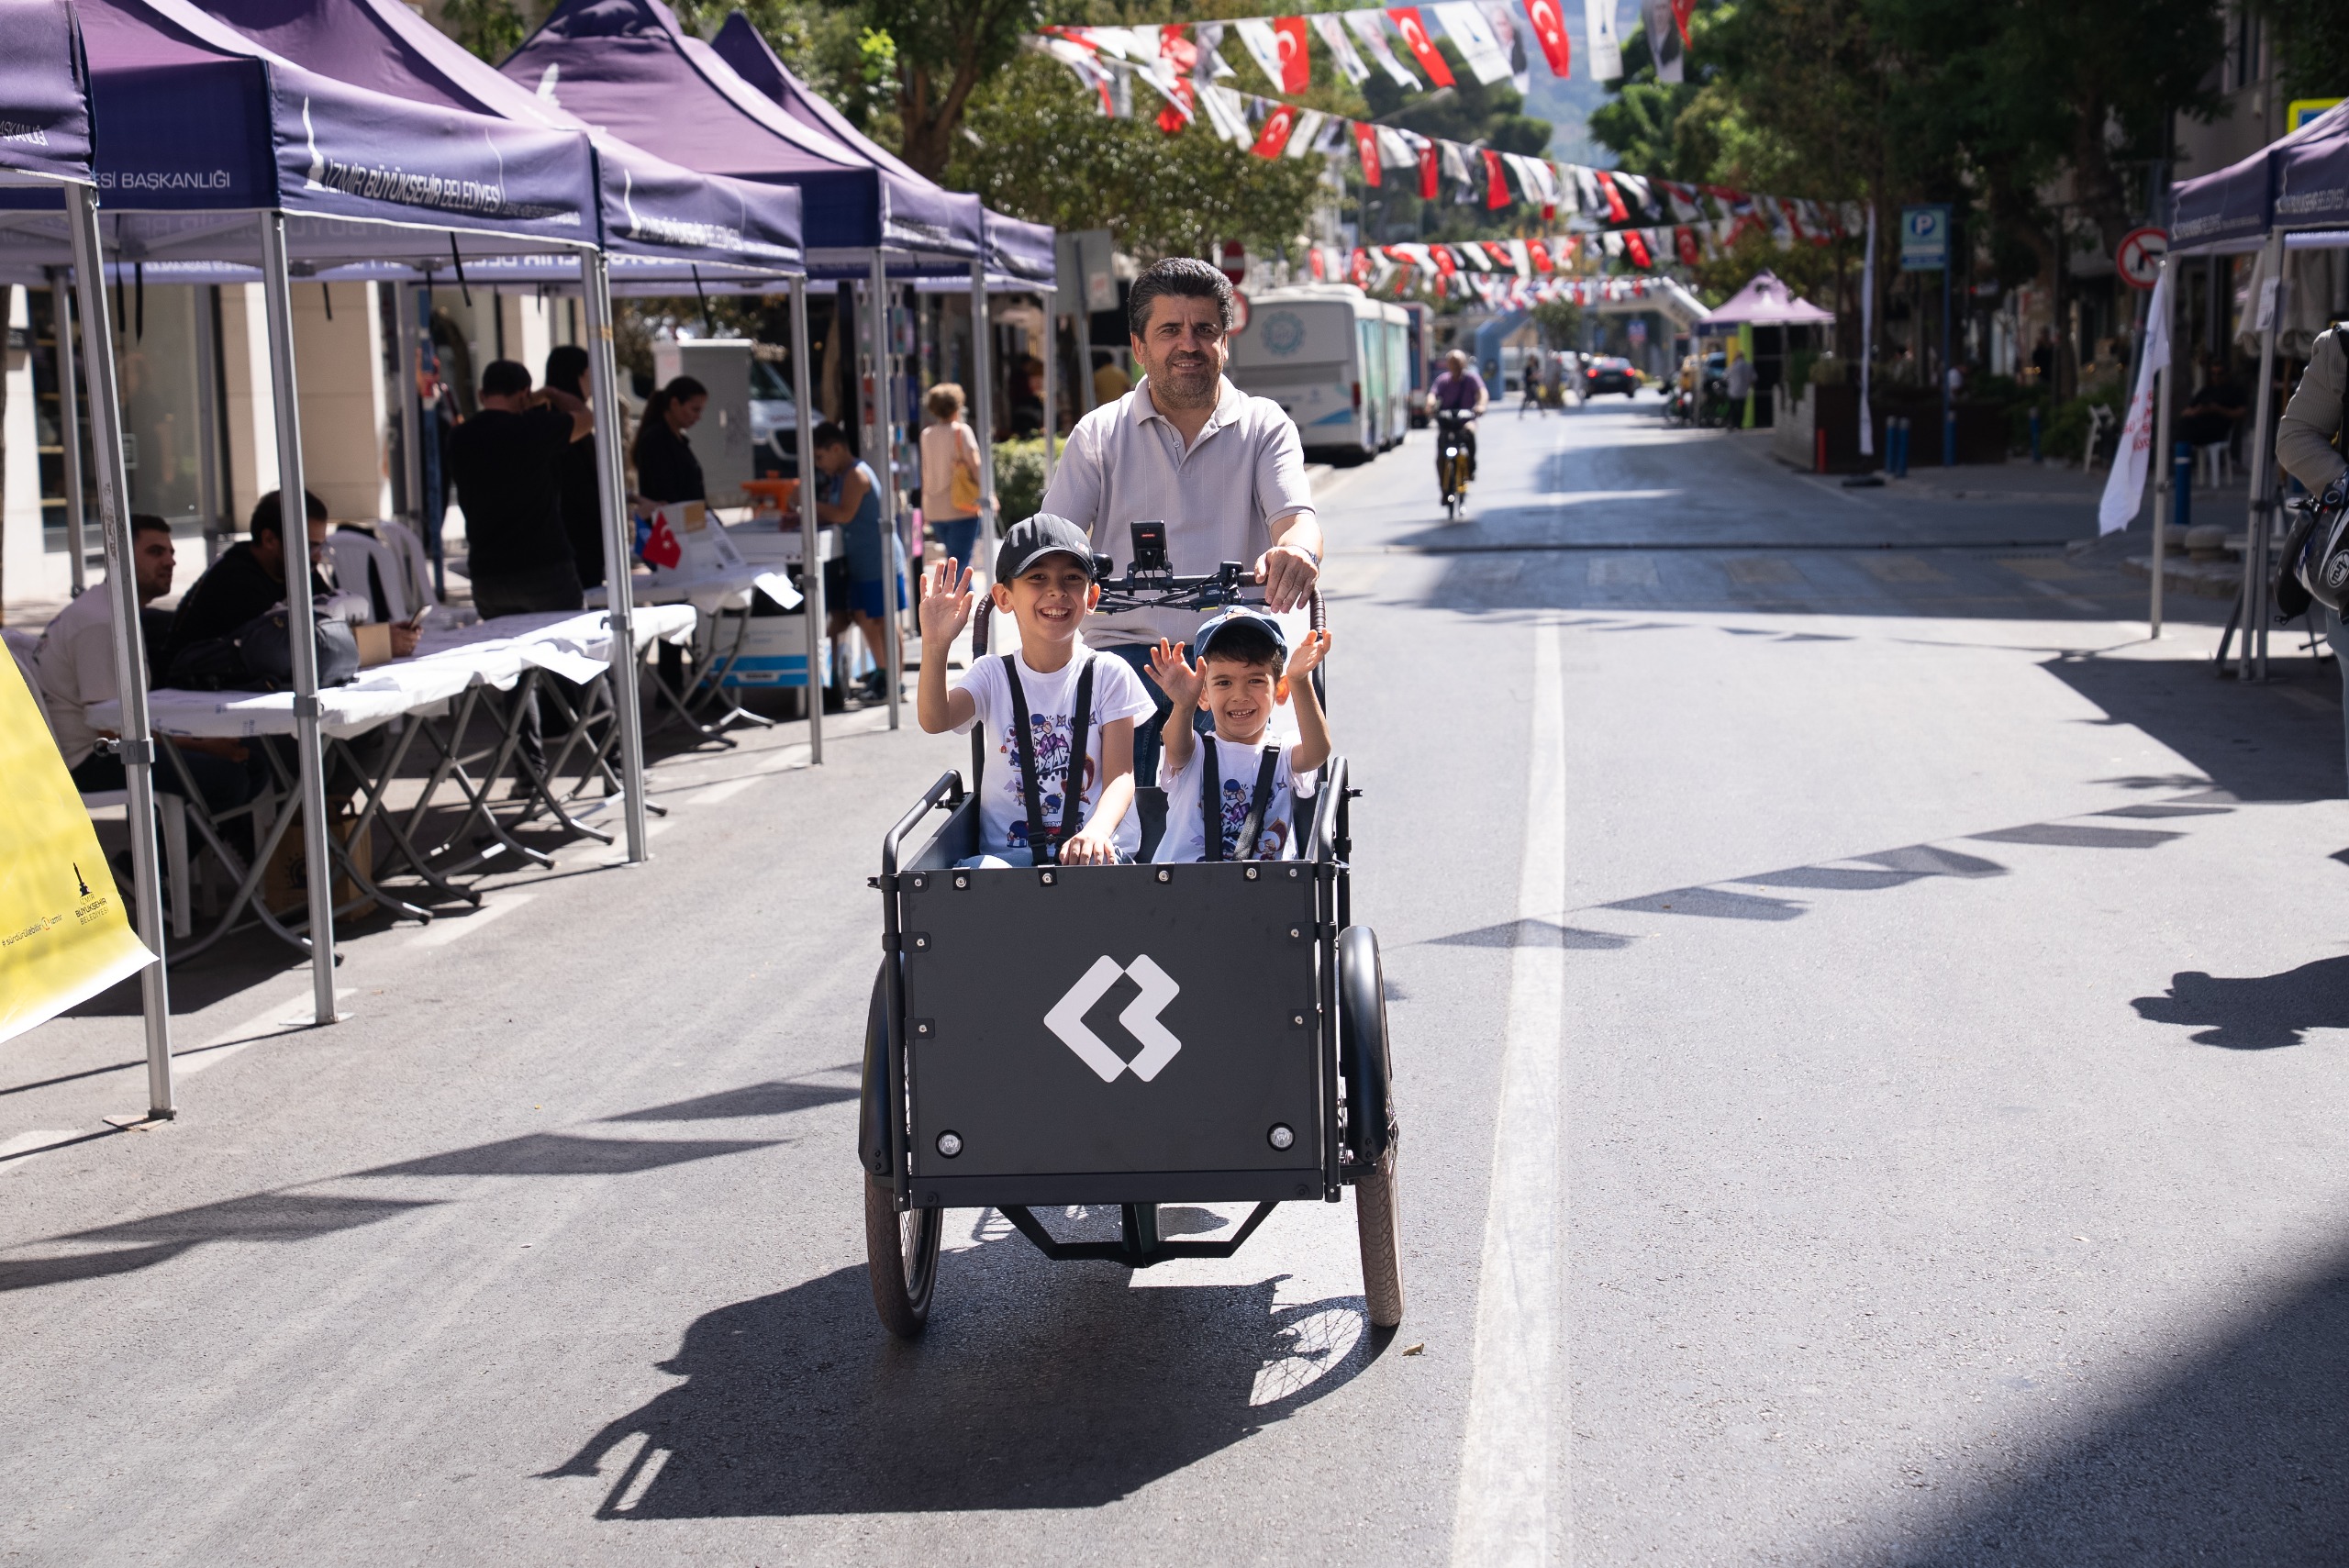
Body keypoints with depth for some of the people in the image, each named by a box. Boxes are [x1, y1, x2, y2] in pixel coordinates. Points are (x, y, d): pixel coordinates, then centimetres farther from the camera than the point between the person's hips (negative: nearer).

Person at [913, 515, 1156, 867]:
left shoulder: (1108, 675, 4)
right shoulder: (993, 676, 8)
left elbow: (1120, 775, -4)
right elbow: (934, 720, -12)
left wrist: (1095, 831, -26)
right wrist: (935, 646, -30)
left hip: (1096, 849, -1)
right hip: (1009, 848, 1)